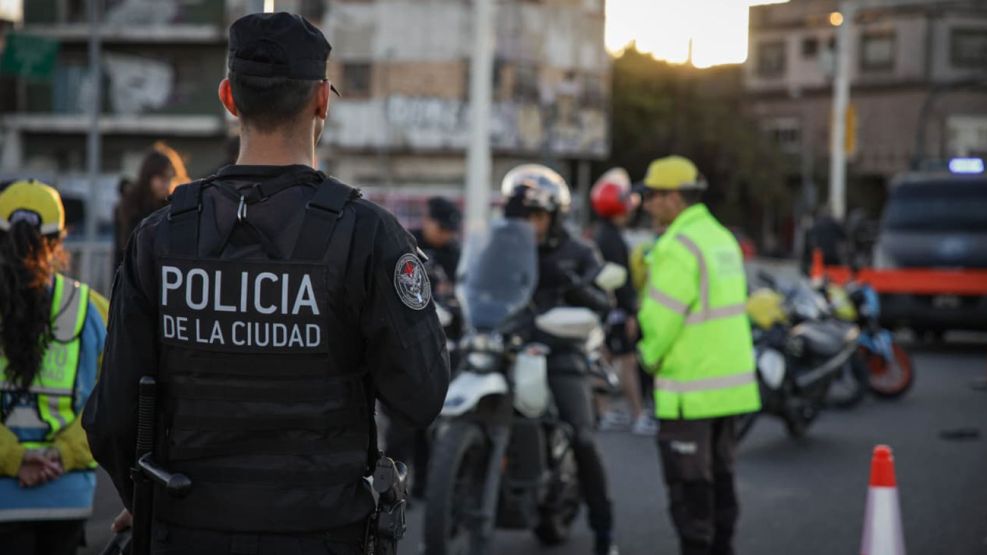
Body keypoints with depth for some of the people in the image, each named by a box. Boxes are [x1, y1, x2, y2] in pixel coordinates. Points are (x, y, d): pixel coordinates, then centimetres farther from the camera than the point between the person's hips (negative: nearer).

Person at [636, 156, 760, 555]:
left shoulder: (679, 247, -17)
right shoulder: (721, 237, 13)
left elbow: (661, 318, -18)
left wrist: (651, 356, 0)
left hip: (691, 389, -9)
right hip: (730, 380, 9)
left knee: (689, 481, -2)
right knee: (718, 474, 15)